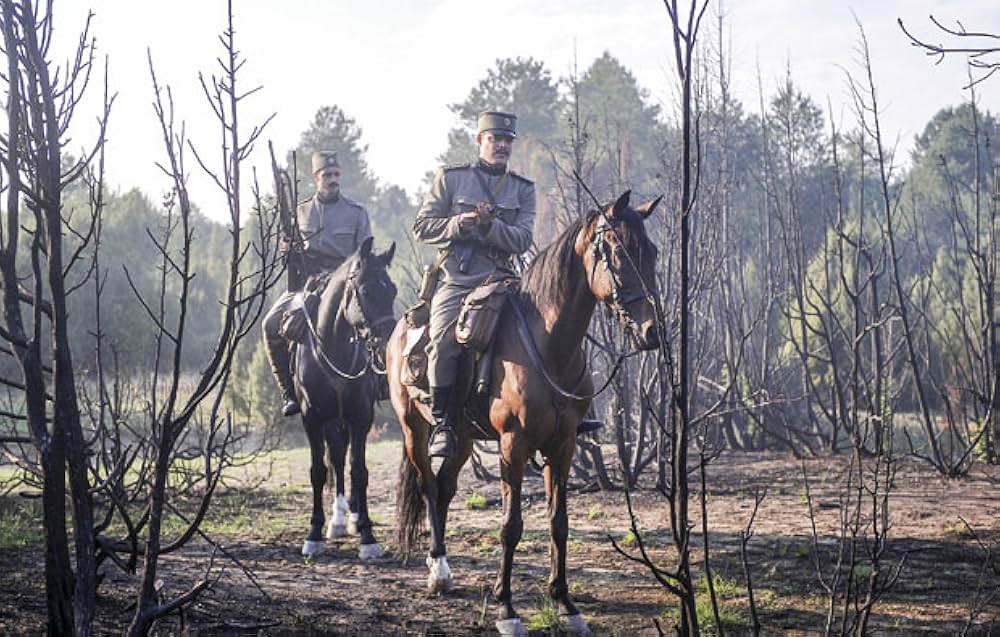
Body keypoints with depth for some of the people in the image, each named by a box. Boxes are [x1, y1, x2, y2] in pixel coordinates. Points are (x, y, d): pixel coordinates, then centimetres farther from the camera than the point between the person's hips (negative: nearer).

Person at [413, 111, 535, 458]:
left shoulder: (523, 189, 14)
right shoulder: (450, 178, 10)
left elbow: (523, 240, 1)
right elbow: (422, 227, 7)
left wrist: (491, 226, -17)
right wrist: (457, 224, -11)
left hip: (499, 277, 2)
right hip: (455, 277, -2)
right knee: (443, 338, -26)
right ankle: (442, 423, -16)